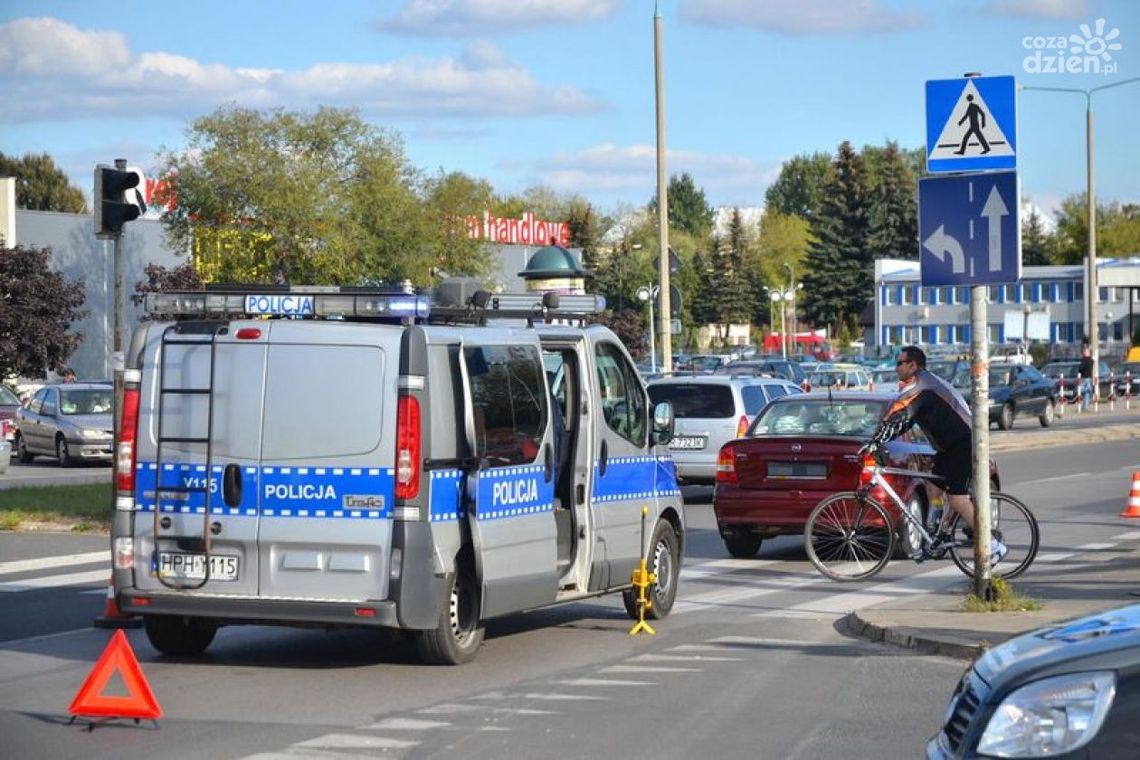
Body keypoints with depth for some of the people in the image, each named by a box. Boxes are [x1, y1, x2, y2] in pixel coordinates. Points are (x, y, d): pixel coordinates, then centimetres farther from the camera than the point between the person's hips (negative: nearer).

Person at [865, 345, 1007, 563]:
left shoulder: (919, 385, -14)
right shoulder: (925, 383, 19)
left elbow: (897, 416, -21)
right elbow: (904, 421, 21)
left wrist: (874, 442, -20)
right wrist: (881, 441, 13)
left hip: (963, 445, -11)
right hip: (951, 446, 11)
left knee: (957, 499, -13)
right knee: (932, 489, 11)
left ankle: (993, 546, -9)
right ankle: (931, 542, 17)